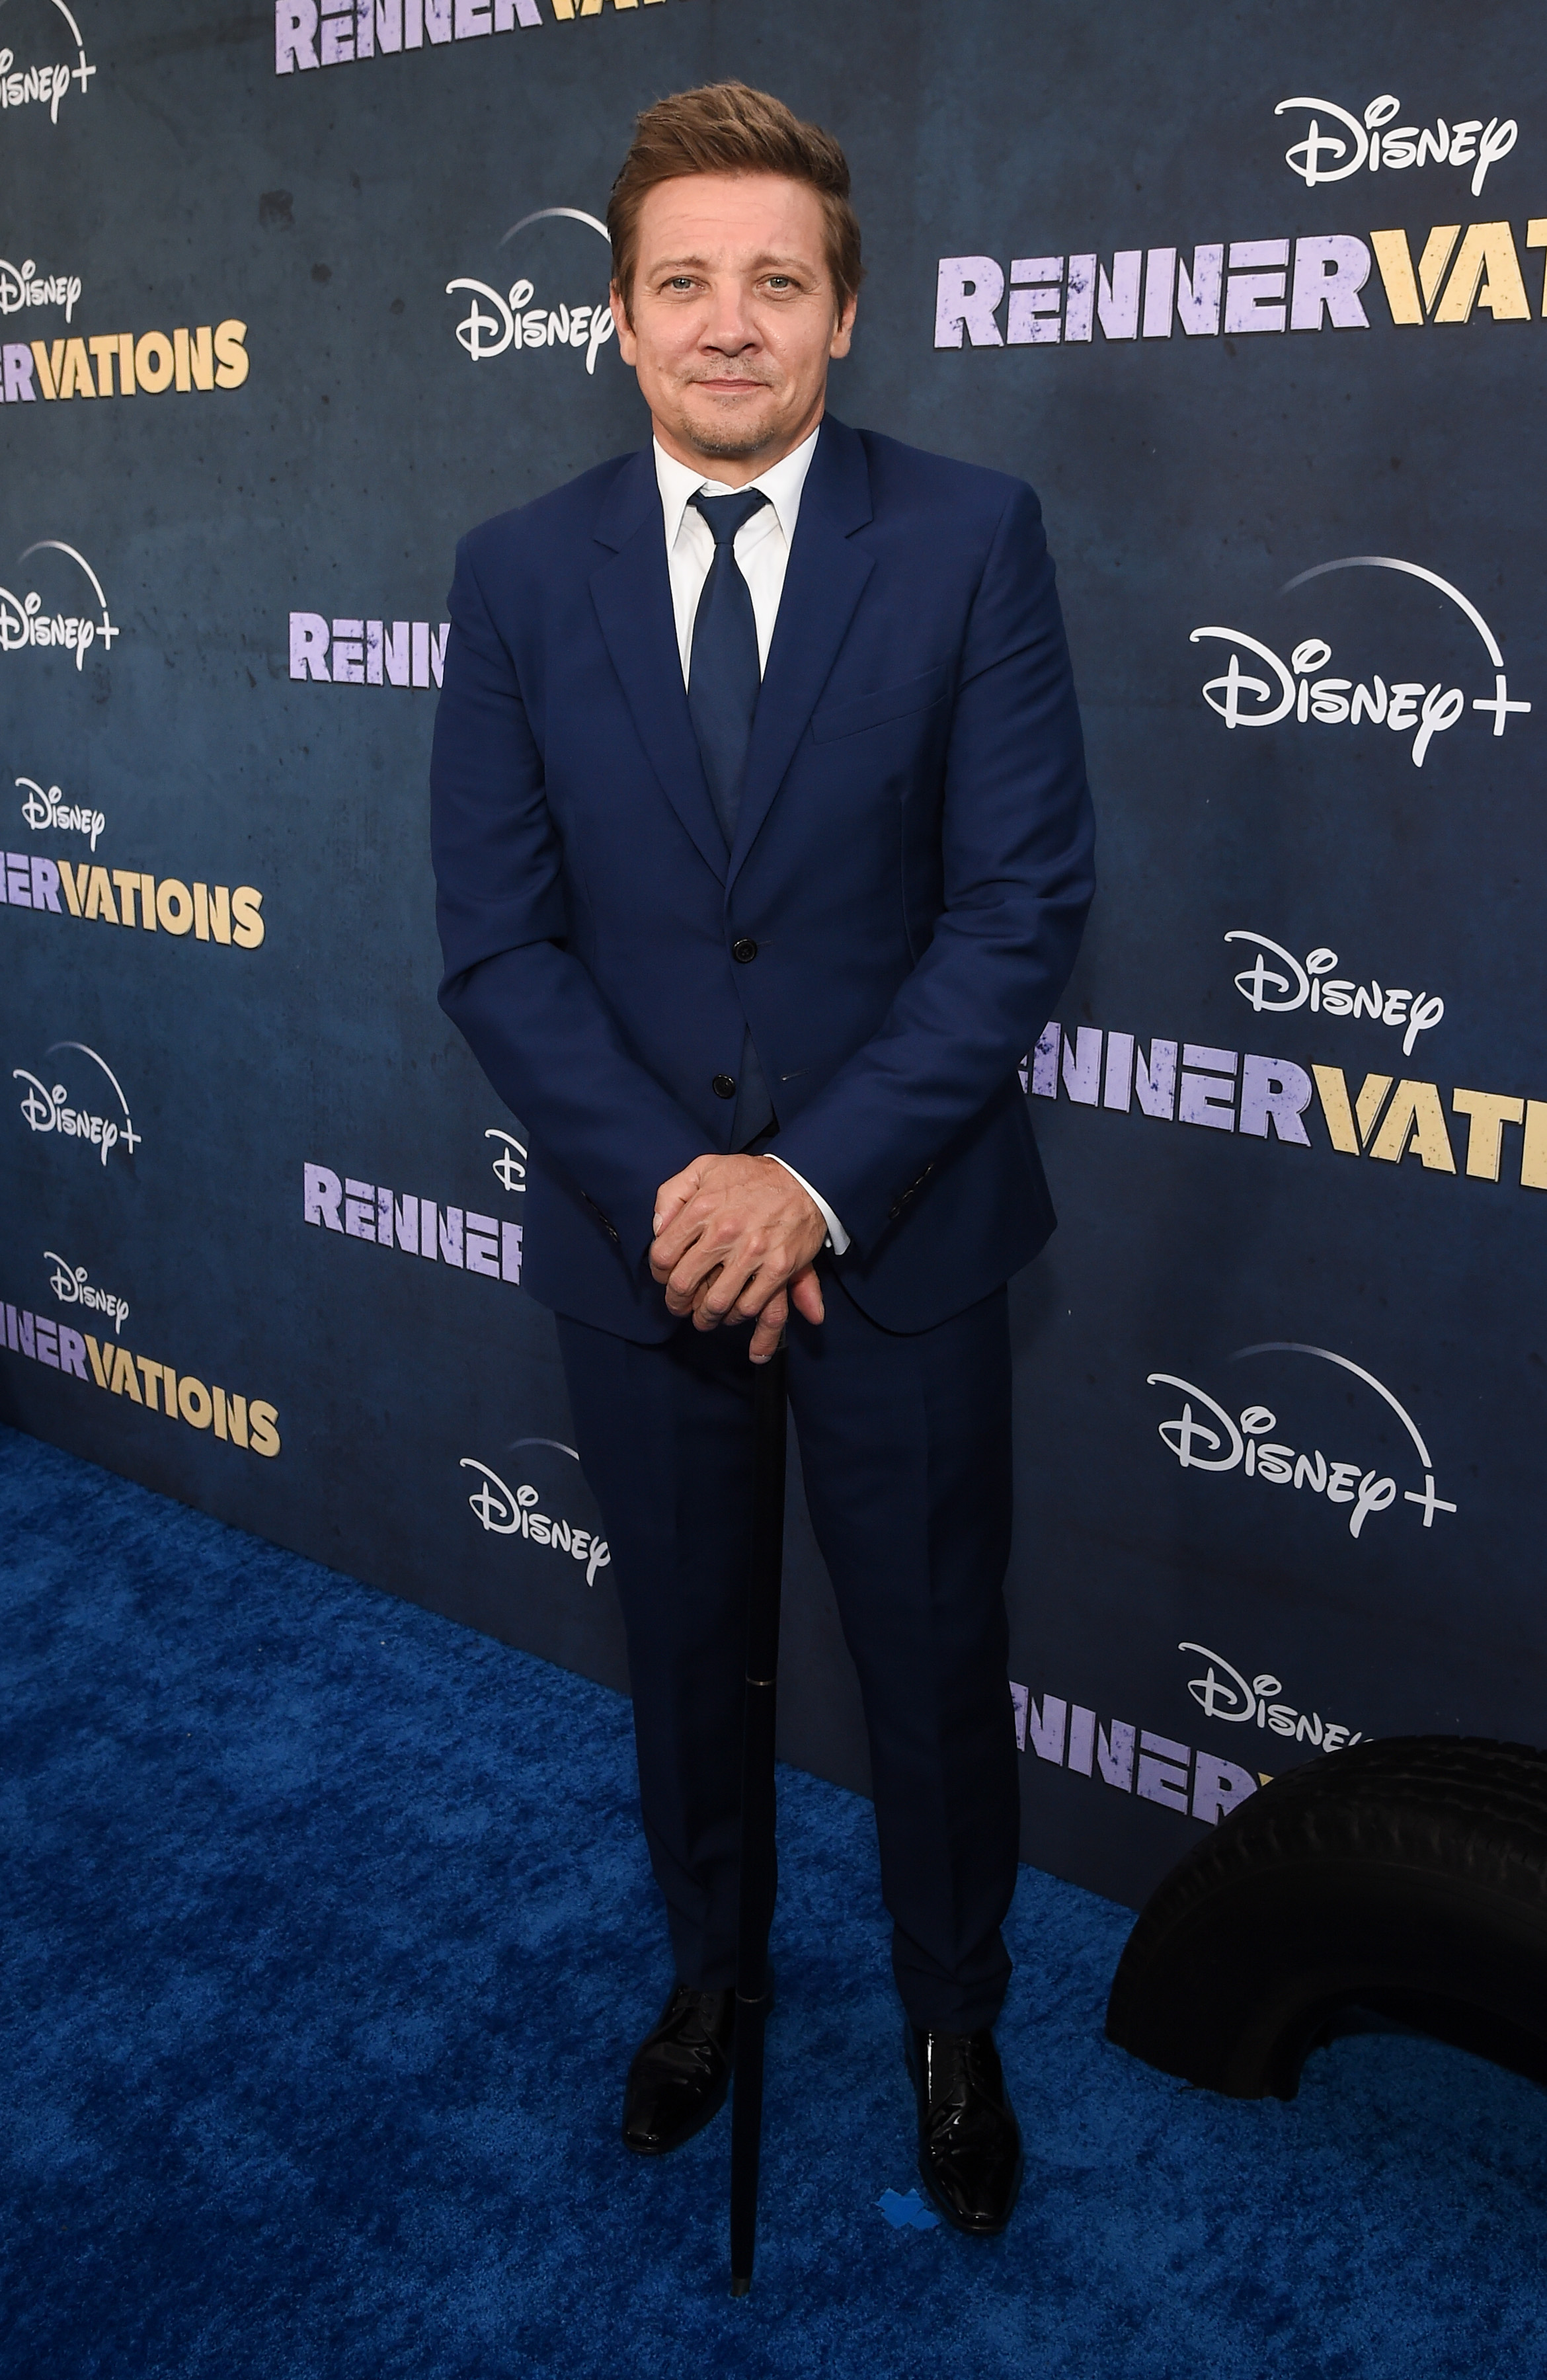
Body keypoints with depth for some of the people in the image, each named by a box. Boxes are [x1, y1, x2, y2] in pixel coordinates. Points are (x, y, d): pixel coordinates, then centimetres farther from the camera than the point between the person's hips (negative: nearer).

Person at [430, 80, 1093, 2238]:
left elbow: (1023, 903, -11)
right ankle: (708, 1967, 47)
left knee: (936, 1664, 14)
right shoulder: (519, 573, -1)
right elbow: (496, 940, -4)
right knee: (680, 1653, 20)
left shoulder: (973, 539, -7)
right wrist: (667, 1185, -16)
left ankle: (953, 2022, 41)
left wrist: (820, 1176, -19)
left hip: (903, 1229, -1)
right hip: (632, 1230, 2)